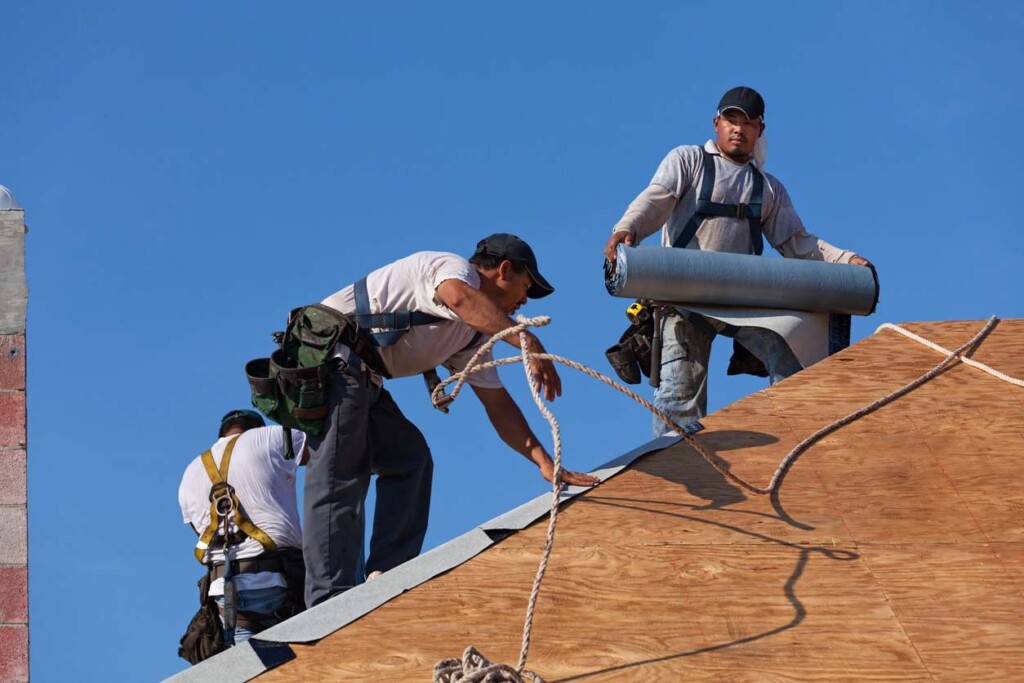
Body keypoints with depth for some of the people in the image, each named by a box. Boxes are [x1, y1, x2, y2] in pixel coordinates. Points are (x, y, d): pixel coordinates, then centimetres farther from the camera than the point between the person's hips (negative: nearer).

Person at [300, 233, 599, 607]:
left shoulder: (474, 332, 22)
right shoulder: (454, 267, -5)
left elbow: (498, 405, 20)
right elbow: (457, 296, -32)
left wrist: (545, 463, 10)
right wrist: (529, 343, -37)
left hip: (362, 377, 10)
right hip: (332, 355, -10)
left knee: (409, 459, 8)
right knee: (338, 478, -16)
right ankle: (331, 601, -21)